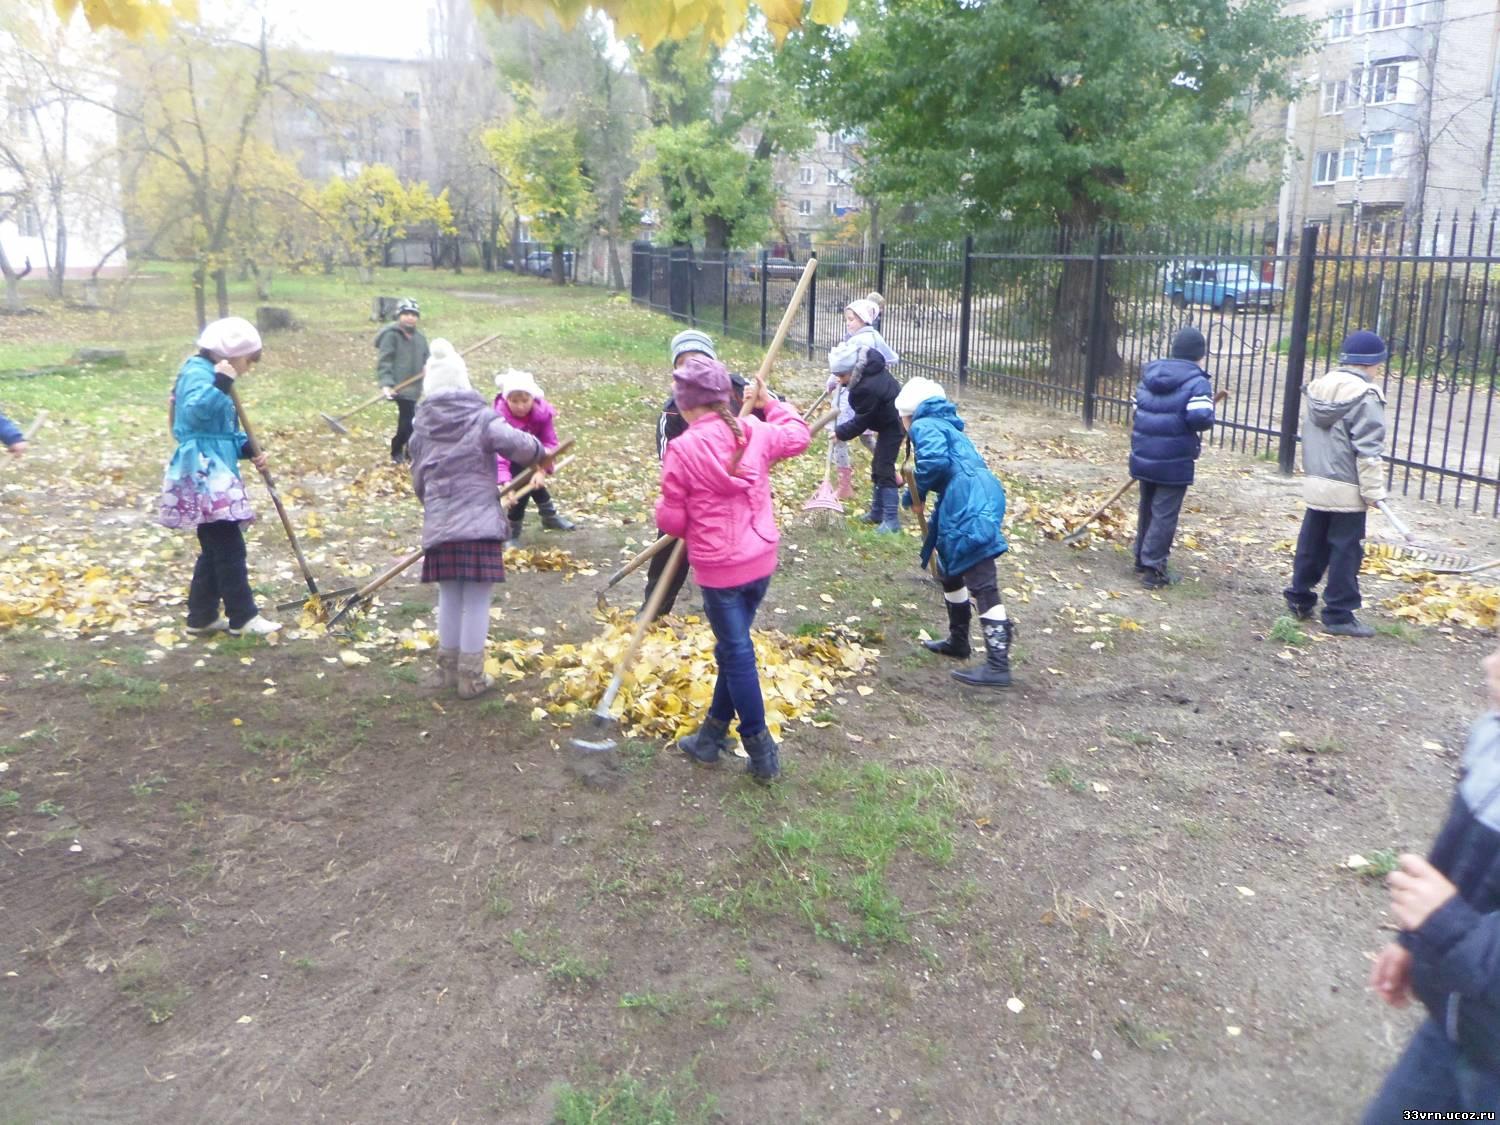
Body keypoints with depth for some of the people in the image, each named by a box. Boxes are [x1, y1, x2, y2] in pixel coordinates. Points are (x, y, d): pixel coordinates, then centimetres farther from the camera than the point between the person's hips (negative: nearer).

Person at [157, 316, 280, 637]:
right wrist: (221, 385, -36)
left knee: (214, 549, 14)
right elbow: (195, 411, -33)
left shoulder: (210, 375, 19)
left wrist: (249, 449, 7)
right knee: (230, 548, -7)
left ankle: (202, 616, 21)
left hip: (213, 475, 11)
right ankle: (242, 617, -1)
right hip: (203, 475, -11)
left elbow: (224, 430, 22)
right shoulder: (198, 373, -12)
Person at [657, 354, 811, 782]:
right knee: (732, 647, 18)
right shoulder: (755, 434, -2)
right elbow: (799, 435, 19)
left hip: (718, 569, -6)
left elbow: (672, 520, -10)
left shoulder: (683, 449, -16)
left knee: (737, 654, 6)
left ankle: (762, 752, 12)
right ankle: (712, 736, 32)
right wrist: (769, 404, 27)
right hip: (761, 560, 6)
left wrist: (662, 511, 12)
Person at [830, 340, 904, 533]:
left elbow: (861, 421, -22)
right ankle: (877, 512, 26)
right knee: (877, 466, 15)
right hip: (890, 420, 10)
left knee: (884, 469, -11)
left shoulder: (867, 388, -33)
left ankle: (891, 520, -10)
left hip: (893, 425, -10)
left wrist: (840, 432, -10)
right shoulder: (868, 368, -5)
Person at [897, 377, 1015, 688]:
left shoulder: (923, 426, -1)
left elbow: (934, 460, -19)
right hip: (972, 501, 10)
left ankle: (998, 665, -13)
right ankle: (958, 640, 40)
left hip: (970, 505, -10)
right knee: (950, 568, 27)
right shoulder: (945, 425, 29)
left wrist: (915, 494, -5)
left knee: (982, 584, -12)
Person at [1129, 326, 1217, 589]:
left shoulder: (1150, 374, 11)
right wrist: (1208, 417, -1)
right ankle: (1153, 568, 1)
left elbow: (1137, 410, 15)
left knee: (1147, 508, 20)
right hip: (1174, 461, -7)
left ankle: (1142, 559, 30)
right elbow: (1200, 418, -22)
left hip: (1143, 456, 7)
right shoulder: (1196, 382, -11)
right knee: (1165, 514, -1)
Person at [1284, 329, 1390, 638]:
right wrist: (1373, 490, -13)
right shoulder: (1365, 397, -15)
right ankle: (1339, 614, 6)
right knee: (1345, 551, 1)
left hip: (1315, 484, 7)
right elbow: (1368, 450, -17)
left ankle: (1299, 598, 26)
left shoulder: (1315, 387, 7)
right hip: (1347, 490, -7)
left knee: (1311, 544, 17)